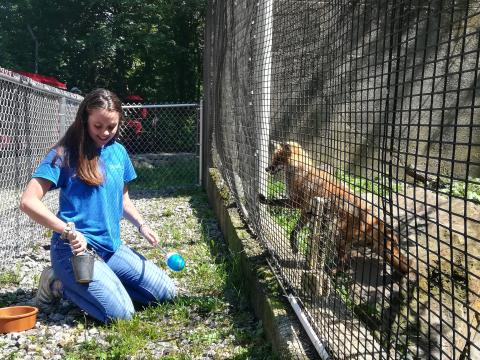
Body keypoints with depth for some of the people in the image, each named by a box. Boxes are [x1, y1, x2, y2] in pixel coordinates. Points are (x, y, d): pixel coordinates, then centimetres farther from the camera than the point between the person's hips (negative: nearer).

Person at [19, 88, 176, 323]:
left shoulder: (118, 152, 8)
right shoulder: (65, 154, -10)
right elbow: (28, 201, -16)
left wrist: (141, 225, 4)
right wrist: (68, 231, -25)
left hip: (112, 247, 7)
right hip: (76, 249, -7)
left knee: (166, 292, 5)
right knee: (120, 313, -20)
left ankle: (90, 284, 13)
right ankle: (59, 285, 4)